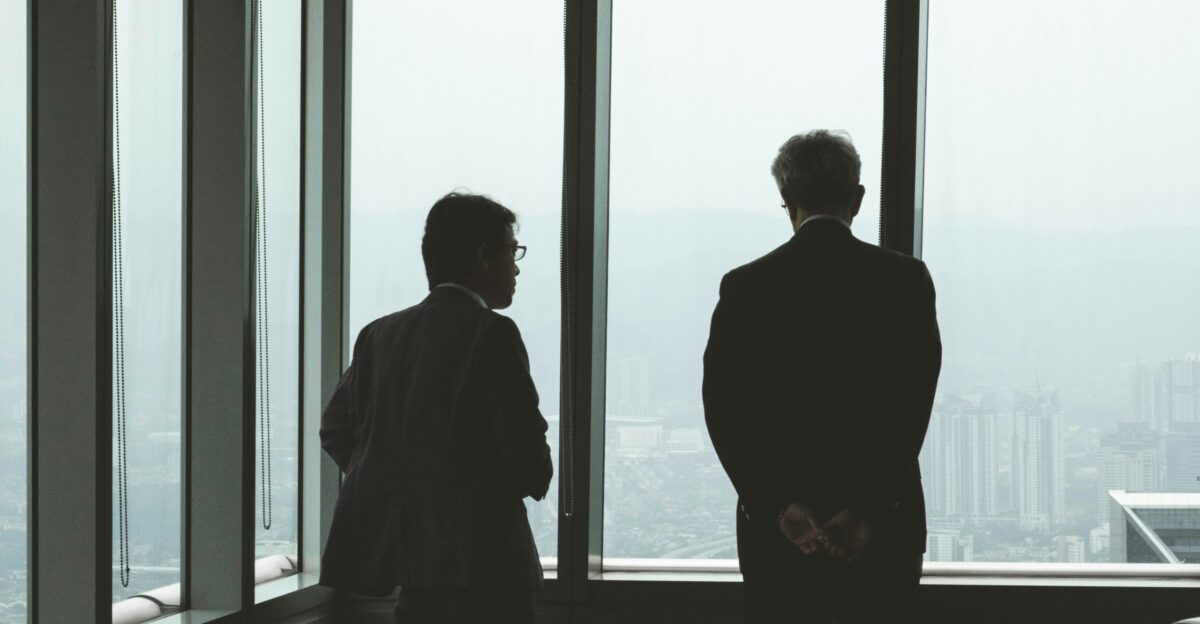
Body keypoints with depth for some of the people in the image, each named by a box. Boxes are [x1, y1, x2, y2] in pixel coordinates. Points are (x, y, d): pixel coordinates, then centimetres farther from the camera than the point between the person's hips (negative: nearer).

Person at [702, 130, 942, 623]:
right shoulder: (907, 281, -2)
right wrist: (866, 510, -12)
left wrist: (780, 506, -10)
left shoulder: (745, 287, 0)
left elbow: (726, 410, -7)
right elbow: (913, 403, -10)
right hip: (883, 527, 0)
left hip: (775, 528, 1)